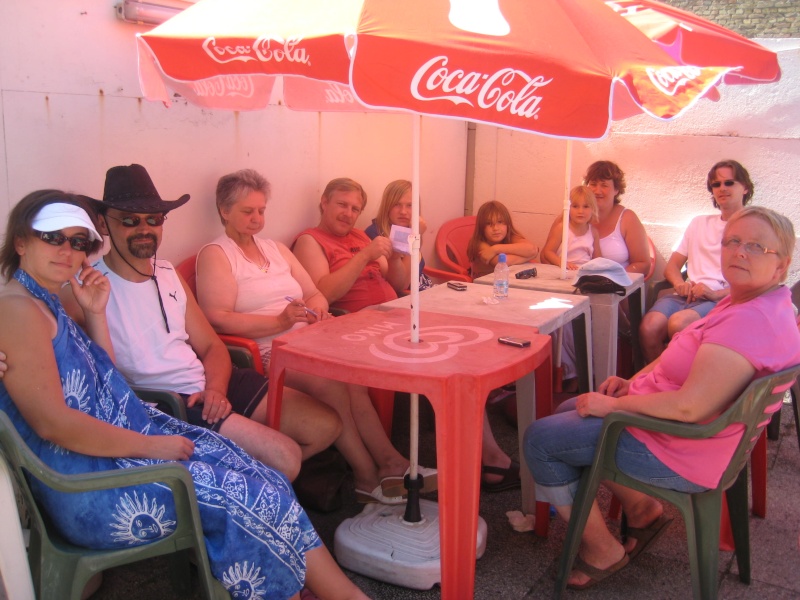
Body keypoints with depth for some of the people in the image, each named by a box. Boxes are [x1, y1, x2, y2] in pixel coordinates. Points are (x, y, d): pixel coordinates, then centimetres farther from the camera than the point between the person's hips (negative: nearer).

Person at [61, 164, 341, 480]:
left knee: (325, 426, 0)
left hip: (208, 387, 8)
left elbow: (212, 346, 14)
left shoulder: (170, 275, 17)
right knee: (282, 456, -22)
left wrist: (215, 389, -5)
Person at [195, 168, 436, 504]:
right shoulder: (215, 255, 2)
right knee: (330, 384, -29)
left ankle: (389, 461, -22)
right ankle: (367, 475, -20)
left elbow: (316, 296, 23)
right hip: (266, 352, -6)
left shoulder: (277, 249, 24)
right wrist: (279, 321, -19)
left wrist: (316, 307, -2)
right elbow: (218, 319, -12)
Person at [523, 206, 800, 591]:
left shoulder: (751, 321, -28)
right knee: (571, 411, 25)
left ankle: (603, 549, 7)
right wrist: (634, 382, 1)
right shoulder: (743, 301, 5)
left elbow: (688, 407, -34)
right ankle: (641, 509, 21)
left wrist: (613, 404, -21)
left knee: (540, 440, -7)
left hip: (678, 453, -11)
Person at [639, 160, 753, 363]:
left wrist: (717, 294, -17)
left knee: (678, 323, -36)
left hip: (724, 299, -4)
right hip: (688, 294, 4)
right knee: (649, 328, -29)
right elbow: (671, 267, 22)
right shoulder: (699, 223, 25)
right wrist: (680, 283, -2)